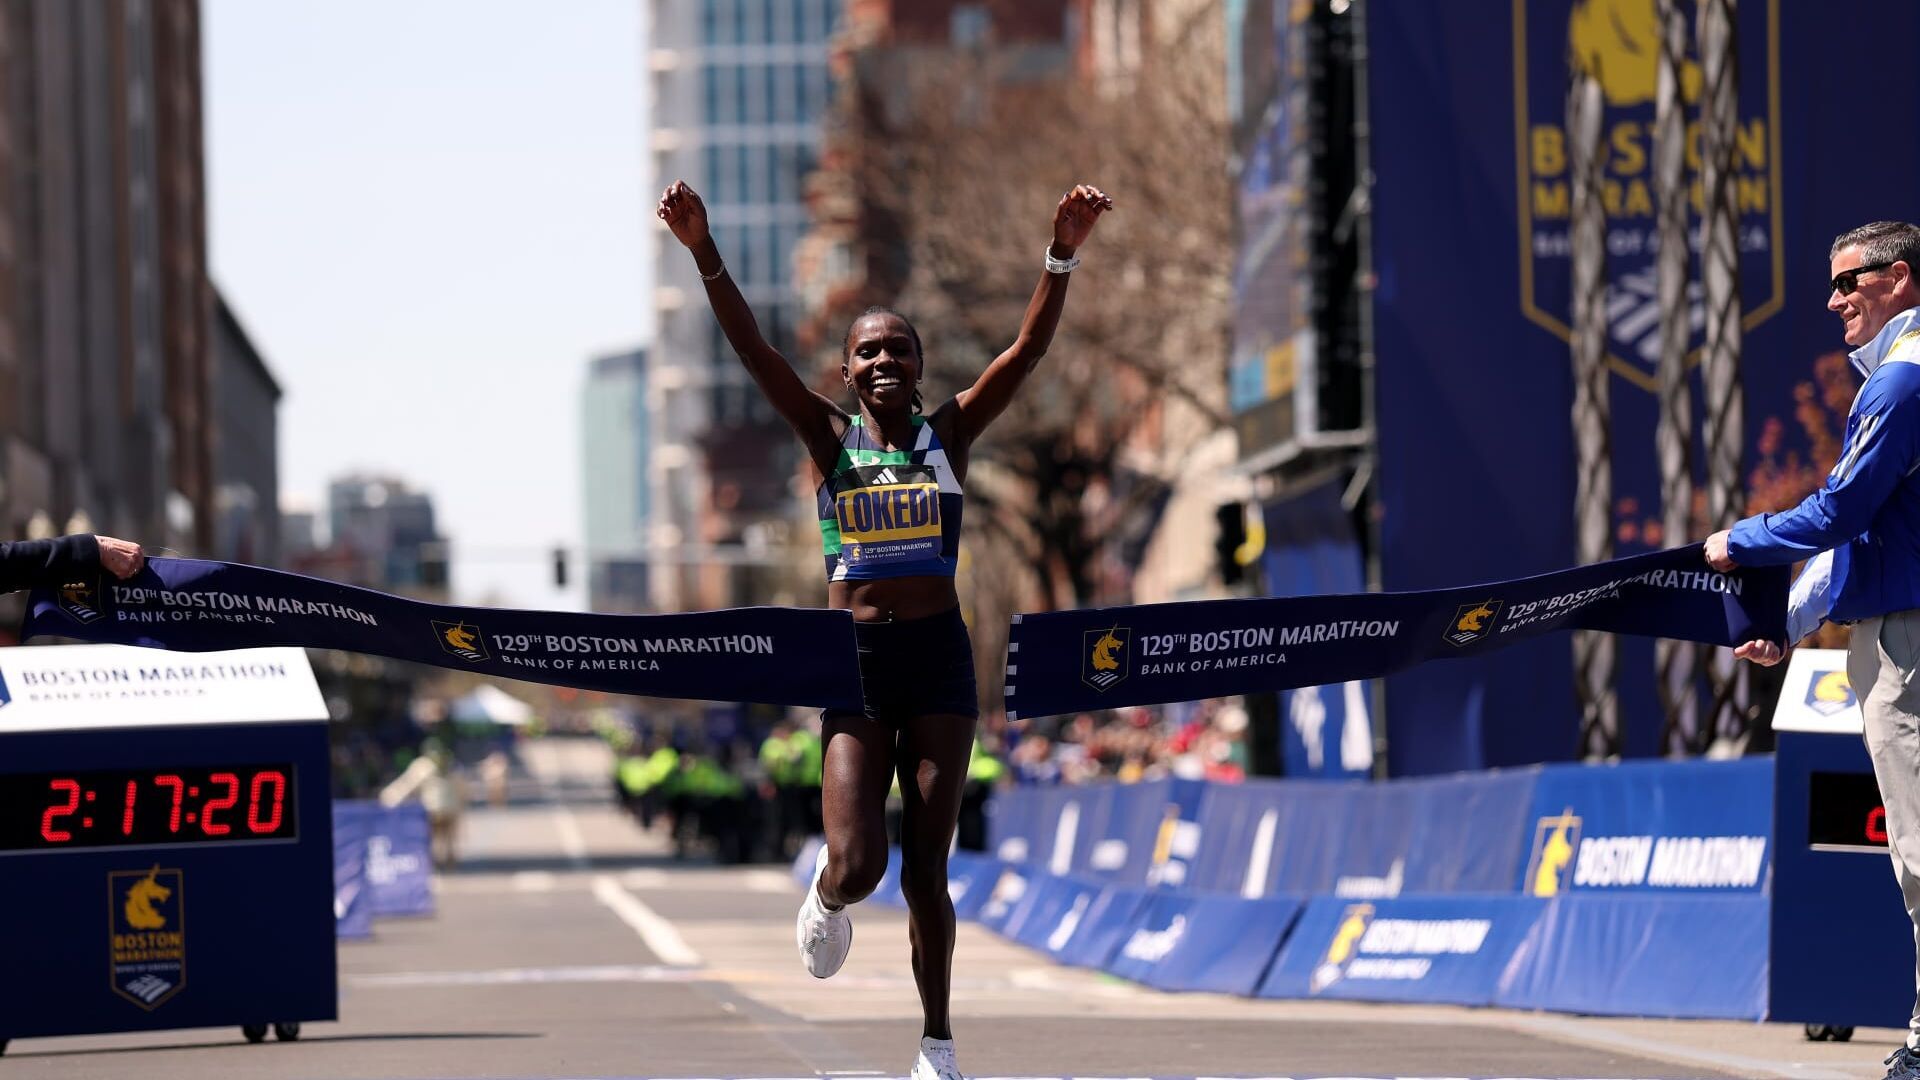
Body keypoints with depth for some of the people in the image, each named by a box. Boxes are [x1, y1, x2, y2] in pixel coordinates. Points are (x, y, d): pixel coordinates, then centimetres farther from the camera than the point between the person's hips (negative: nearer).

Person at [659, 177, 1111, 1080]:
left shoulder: (949, 434, 5)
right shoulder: (830, 439, 3)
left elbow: (1030, 346, -5)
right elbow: (752, 349, -7)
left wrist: (1062, 255, -18)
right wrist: (704, 254, -19)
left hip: (939, 661, 1)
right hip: (853, 662, -1)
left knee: (925, 870, 4)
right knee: (858, 864, -11)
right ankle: (827, 895, 27)